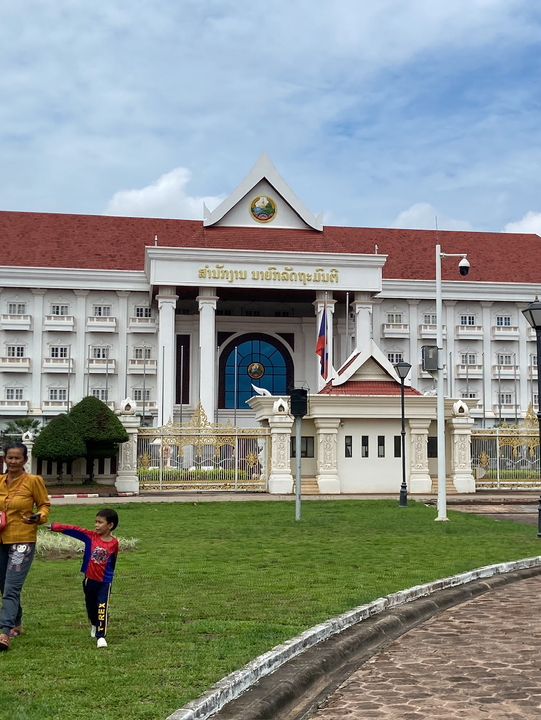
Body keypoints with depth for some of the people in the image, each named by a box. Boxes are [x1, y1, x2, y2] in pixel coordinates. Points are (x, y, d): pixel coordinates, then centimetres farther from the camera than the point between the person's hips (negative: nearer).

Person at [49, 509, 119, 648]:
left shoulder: (114, 543, -9)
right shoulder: (91, 536, -7)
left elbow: (112, 562, 3)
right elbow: (73, 530, -14)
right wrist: (54, 527, -19)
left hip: (104, 582, -3)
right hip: (89, 580, 3)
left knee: (102, 608, -14)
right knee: (90, 606, 20)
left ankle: (101, 636, -8)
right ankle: (94, 625, 47)